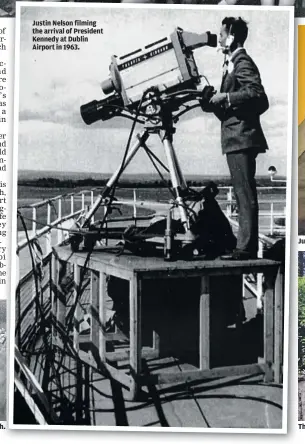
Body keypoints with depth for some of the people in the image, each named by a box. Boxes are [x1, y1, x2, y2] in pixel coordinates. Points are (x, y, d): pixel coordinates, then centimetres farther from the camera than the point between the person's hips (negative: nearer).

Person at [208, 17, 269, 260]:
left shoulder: (243, 62, -9)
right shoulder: (232, 63, 20)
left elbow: (257, 93, -23)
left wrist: (225, 97, -19)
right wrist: (216, 100, 13)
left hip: (242, 137, -11)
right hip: (235, 138, 11)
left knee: (245, 194, -10)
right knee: (244, 194, 11)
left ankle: (247, 247, -9)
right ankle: (246, 246, 15)